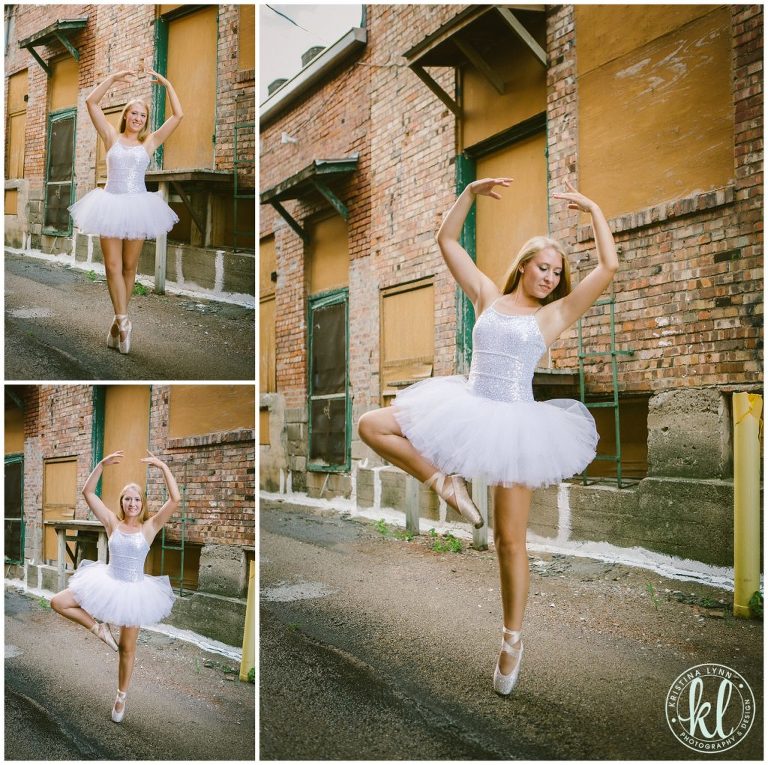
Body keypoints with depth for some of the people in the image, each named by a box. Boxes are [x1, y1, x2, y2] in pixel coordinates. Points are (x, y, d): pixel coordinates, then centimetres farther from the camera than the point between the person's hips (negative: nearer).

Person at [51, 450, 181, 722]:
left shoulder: (150, 527, -10)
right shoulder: (112, 523, -6)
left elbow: (175, 499, -23)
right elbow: (87, 492, -12)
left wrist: (163, 466, -28)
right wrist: (102, 464, -23)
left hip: (135, 591, -2)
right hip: (108, 583, 2)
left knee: (127, 648, 10)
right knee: (58, 602, -9)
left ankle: (121, 696, 31)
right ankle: (98, 628, 7)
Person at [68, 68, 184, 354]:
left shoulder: (149, 142, 8)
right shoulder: (111, 137, 6)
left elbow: (178, 115, 5)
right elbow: (91, 102, -2)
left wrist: (167, 84, 3)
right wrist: (114, 78, -6)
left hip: (137, 206, 1)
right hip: (111, 204, -1)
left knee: (129, 266, 5)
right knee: (113, 266, -5)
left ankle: (118, 320, 17)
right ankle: (123, 321, -1)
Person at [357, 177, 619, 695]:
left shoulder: (555, 314, 3)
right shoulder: (488, 297, 9)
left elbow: (609, 268, -6)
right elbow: (447, 241, 9)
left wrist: (593, 209, -4)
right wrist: (471, 193, 0)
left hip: (515, 424, -3)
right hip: (468, 409, 3)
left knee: (511, 540, 0)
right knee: (371, 425, -9)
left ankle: (513, 640, 14)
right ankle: (443, 482, 2)